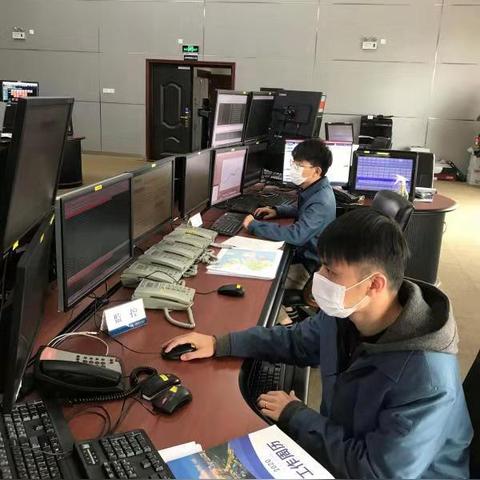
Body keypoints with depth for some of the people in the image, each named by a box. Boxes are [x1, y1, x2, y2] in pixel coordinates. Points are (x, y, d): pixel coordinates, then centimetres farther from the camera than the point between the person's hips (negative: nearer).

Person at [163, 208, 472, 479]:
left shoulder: (426, 380, -34)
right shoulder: (343, 314, -11)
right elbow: (296, 340, 8)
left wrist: (295, 416, -20)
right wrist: (220, 345, 0)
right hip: (343, 443, 6)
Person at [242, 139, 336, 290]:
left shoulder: (321, 202, -29)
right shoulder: (313, 189, 0)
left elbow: (296, 235, -39)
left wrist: (254, 226, -30)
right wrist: (277, 211, 5)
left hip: (307, 265, -9)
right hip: (300, 251, 9)